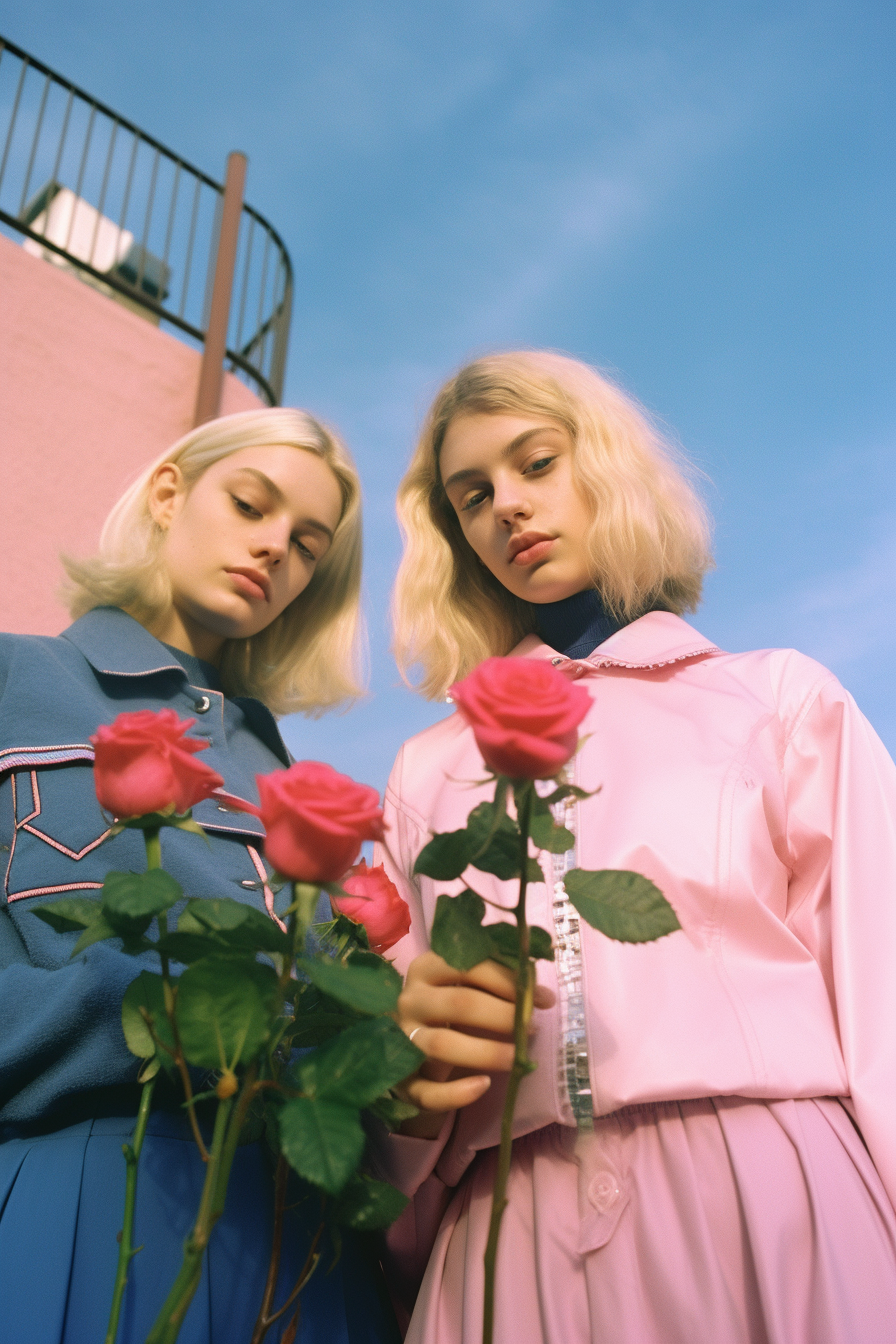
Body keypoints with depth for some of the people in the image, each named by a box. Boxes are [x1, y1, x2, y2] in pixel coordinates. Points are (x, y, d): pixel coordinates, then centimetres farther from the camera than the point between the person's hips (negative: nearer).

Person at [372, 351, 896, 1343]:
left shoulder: (784, 700, 8)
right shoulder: (433, 770, 14)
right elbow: (401, 1031, 13)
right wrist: (412, 1079, -10)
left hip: (772, 1204, -1)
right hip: (511, 1238, 2)